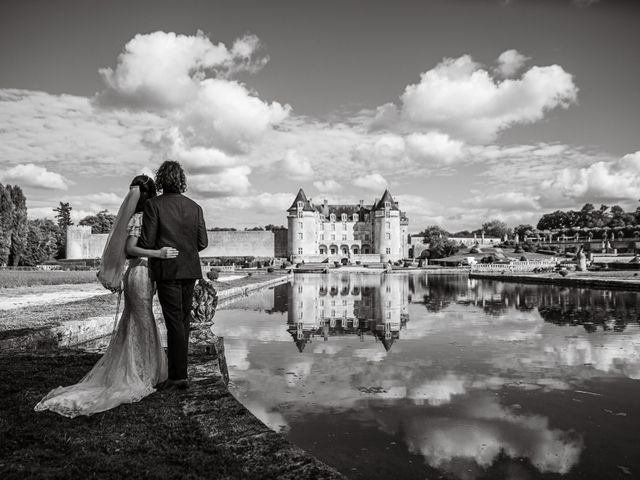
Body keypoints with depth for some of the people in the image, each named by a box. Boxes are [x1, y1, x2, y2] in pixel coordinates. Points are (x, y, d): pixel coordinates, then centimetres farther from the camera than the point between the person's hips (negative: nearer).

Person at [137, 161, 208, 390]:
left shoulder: (153, 204, -7)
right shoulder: (195, 207, 5)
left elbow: (147, 242, -11)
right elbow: (202, 242, 3)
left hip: (167, 270, -4)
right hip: (189, 269, 4)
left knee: (174, 322, -1)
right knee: (183, 320, 14)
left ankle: (179, 375, 2)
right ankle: (176, 369, 25)